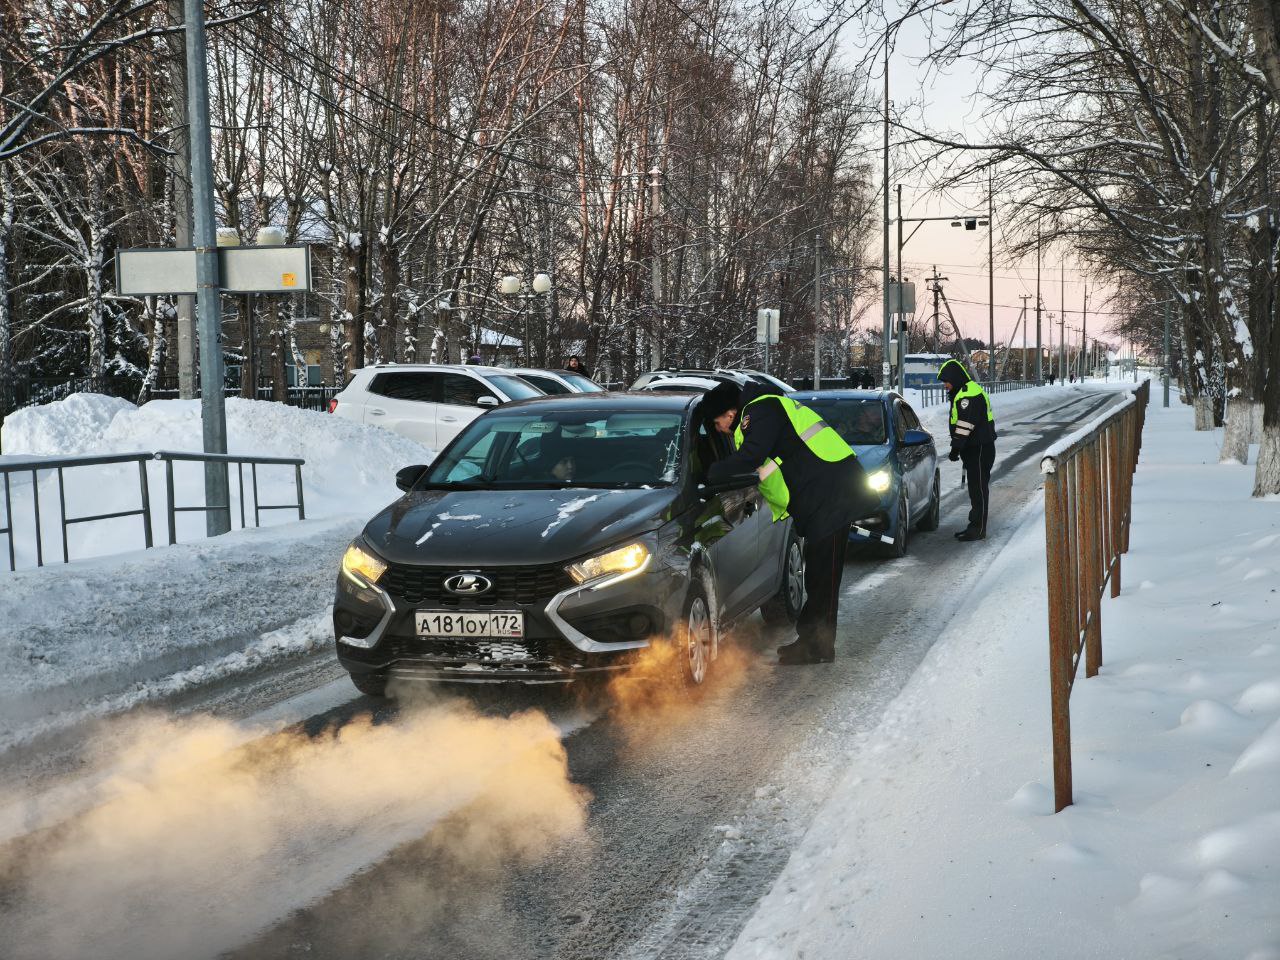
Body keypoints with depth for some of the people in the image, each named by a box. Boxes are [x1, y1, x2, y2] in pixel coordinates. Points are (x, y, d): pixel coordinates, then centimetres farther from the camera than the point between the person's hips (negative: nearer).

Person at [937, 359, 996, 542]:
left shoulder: (970, 393, -18)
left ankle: (978, 529, -4)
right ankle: (975, 526, 22)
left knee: (978, 488, -7)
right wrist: (958, 448, 23)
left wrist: (956, 447, -21)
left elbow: (965, 424, -23)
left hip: (980, 449, -11)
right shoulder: (964, 392, 18)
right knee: (974, 487, 15)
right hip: (973, 449, 11)